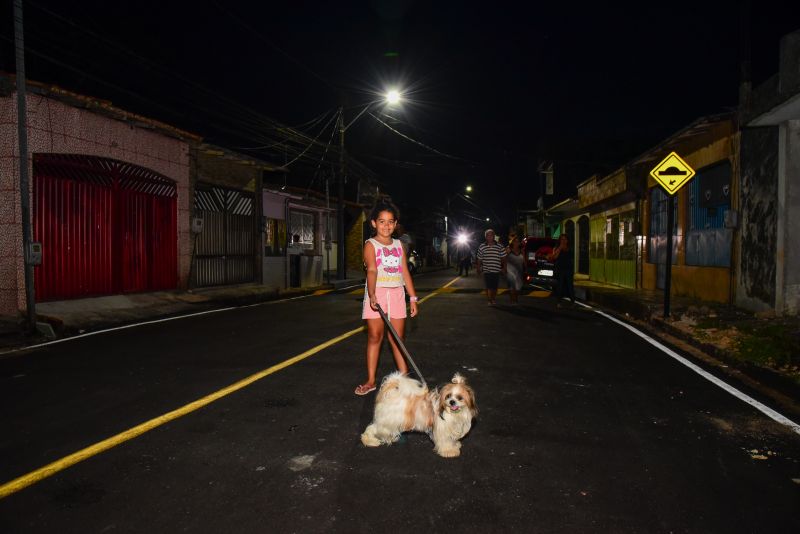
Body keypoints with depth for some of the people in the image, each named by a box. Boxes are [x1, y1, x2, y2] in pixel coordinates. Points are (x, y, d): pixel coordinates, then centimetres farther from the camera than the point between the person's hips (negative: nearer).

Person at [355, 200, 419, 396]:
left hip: (397, 294, 3)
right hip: (376, 294, -3)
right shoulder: (371, 244, -3)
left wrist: (413, 298, 7)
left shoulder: (399, 245, 12)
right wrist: (372, 295, -32)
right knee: (375, 336, 1)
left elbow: (405, 272, 12)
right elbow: (372, 271, -19)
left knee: (398, 339, 7)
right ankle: (370, 381, 10)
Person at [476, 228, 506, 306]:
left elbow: (503, 258, 8)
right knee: (488, 287, -3)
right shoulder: (482, 247, 3)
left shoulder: (500, 246, 2)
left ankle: (494, 299, 28)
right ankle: (490, 300, 8)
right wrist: (478, 269, 11)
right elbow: (479, 259, 10)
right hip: (486, 270, -1)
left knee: (495, 286, 8)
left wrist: (504, 268, 4)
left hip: (496, 270, 1)